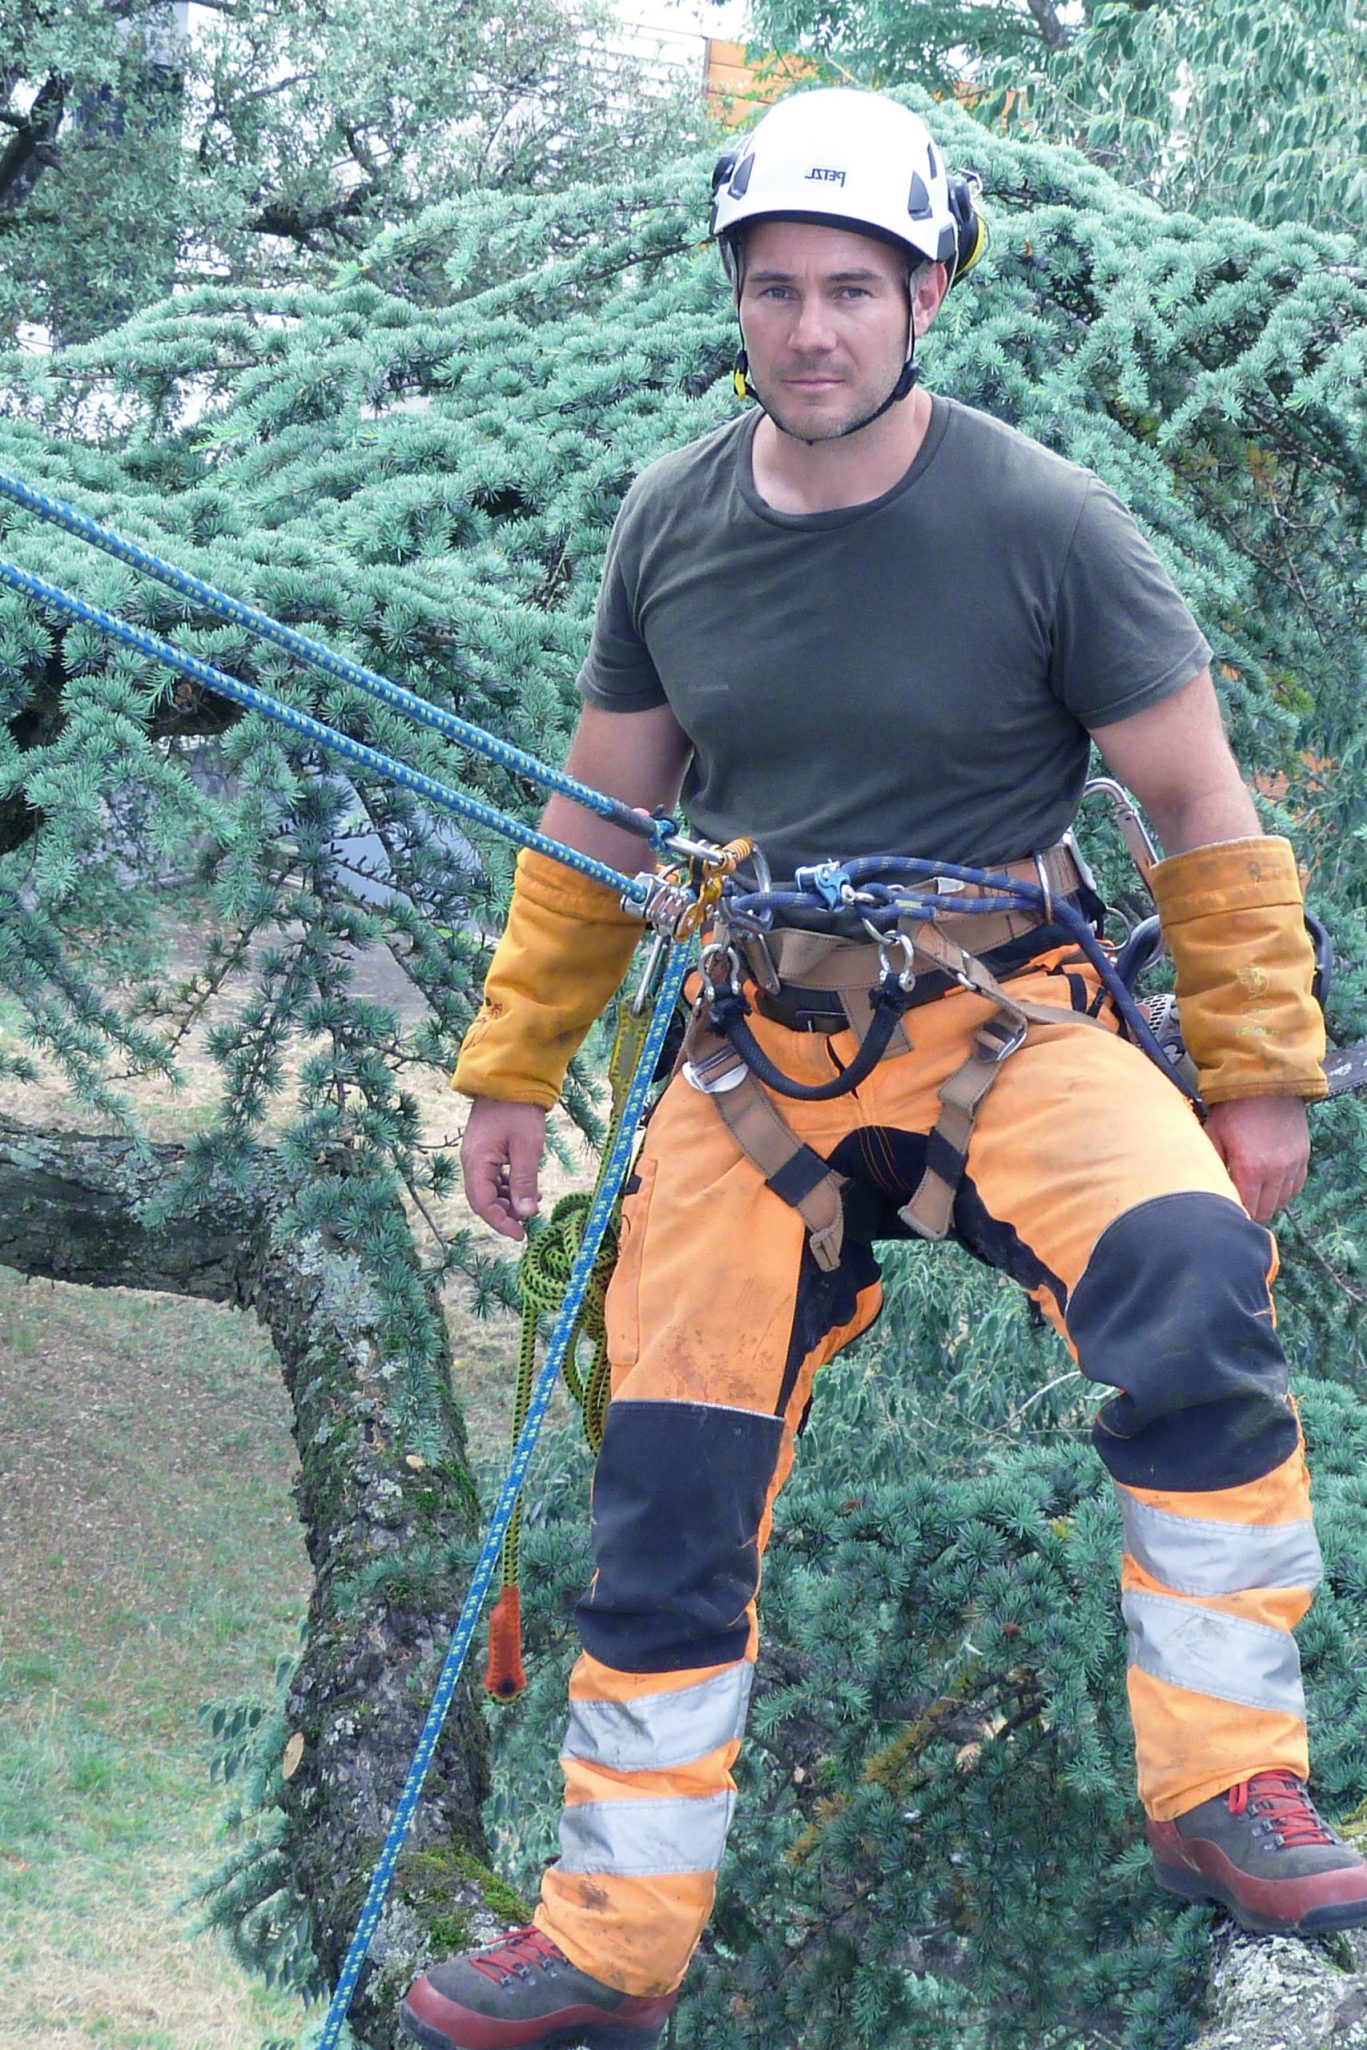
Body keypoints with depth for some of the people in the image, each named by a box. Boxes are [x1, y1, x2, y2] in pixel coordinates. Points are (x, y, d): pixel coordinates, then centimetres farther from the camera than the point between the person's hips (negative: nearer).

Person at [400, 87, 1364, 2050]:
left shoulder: (1042, 524, -11)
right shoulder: (670, 528, 1)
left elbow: (1205, 812, -2)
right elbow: (598, 819, 15)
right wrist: (512, 1068, 16)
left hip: (1005, 1025, -3)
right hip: (757, 1056, 4)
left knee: (1194, 1285, -33)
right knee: (668, 1496, 1)